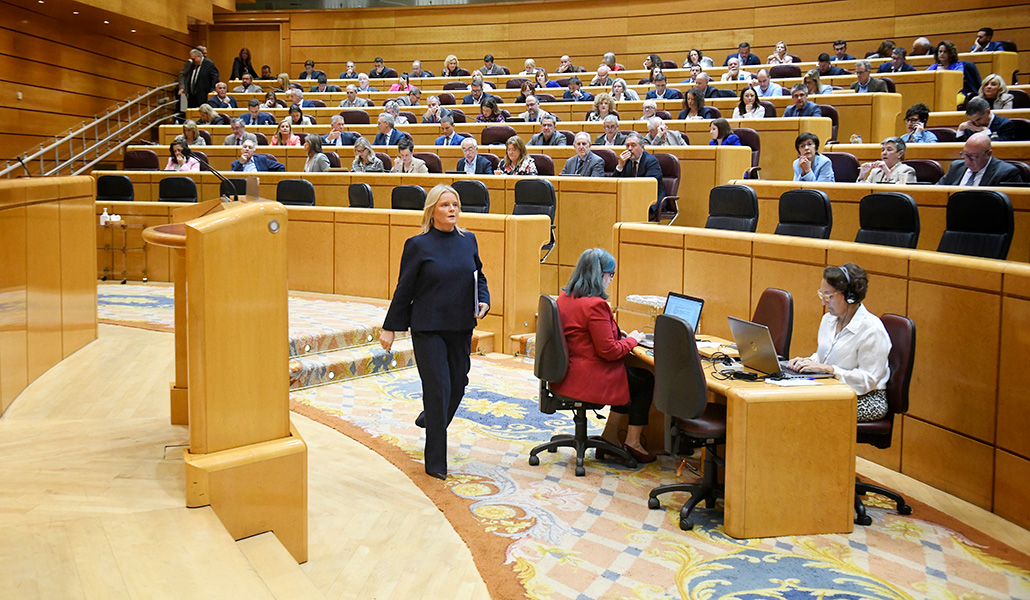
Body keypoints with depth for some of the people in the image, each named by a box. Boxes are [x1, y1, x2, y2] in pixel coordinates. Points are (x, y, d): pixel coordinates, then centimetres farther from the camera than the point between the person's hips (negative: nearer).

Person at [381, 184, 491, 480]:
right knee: (438, 387, -7)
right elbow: (404, 290, -1)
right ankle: (435, 461, 4)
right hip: (428, 327, -5)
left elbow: (479, 276, 17)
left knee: (458, 384, 12)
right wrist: (390, 328, 1)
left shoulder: (468, 241, 7)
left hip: (461, 326, 5)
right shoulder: (418, 245, -5)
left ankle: (430, 420, 45)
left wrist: (484, 301, -2)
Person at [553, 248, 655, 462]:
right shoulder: (595, 305, -23)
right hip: (587, 380, -9)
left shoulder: (564, 298, 6)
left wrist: (621, 337, 15)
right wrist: (631, 339, -3)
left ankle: (610, 437, 22)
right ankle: (632, 442, 17)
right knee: (646, 380, 10)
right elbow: (609, 351, -21)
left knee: (631, 374, 23)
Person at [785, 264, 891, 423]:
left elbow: (868, 380, -19)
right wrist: (807, 362, 0)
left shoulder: (872, 329, -15)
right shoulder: (828, 319, 10)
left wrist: (828, 369, -22)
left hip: (866, 400, -7)